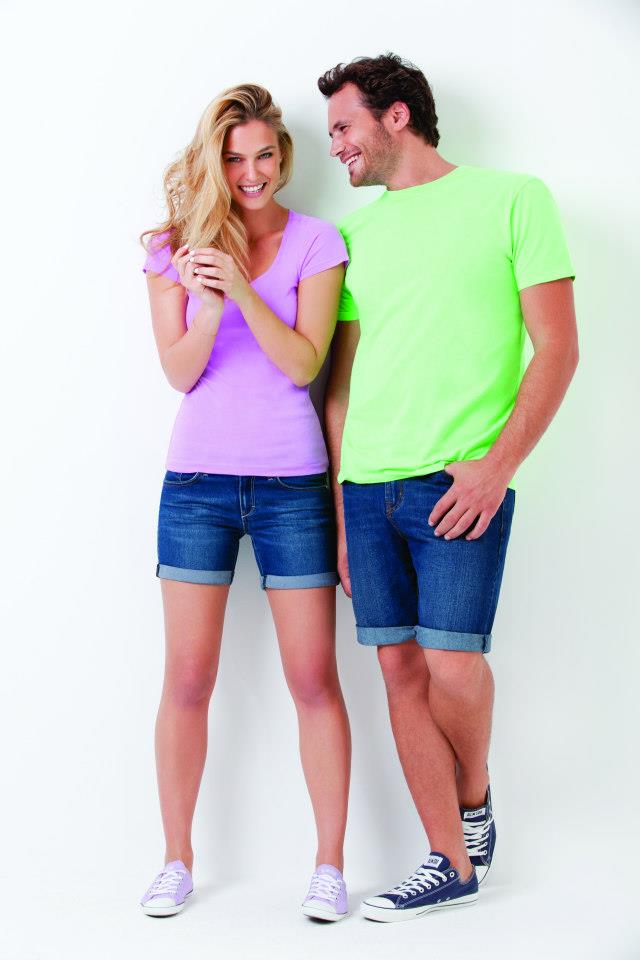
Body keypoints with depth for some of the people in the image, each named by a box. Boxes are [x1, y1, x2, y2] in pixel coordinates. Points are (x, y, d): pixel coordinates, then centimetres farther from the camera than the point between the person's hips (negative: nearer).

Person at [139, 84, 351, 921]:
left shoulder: (316, 243, 1)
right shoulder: (174, 246, 5)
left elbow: (302, 363, -8)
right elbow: (180, 372, -1)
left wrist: (242, 289, -20)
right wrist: (209, 307, -20)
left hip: (292, 483, -1)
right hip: (198, 481, 1)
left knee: (315, 677, 1)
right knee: (187, 679, 4)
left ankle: (329, 864, 13)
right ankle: (177, 861, 18)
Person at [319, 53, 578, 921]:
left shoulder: (511, 198, 2)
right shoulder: (360, 232, 17)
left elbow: (557, 349, -3)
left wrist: (496, 466, -14)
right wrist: (340, 514, 11)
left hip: (459, 483, -5)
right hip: (367, 484, 5)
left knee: (452, 665, -12)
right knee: (402, 668, 3)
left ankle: (475, 800, 19)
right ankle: (452, 863, 16)